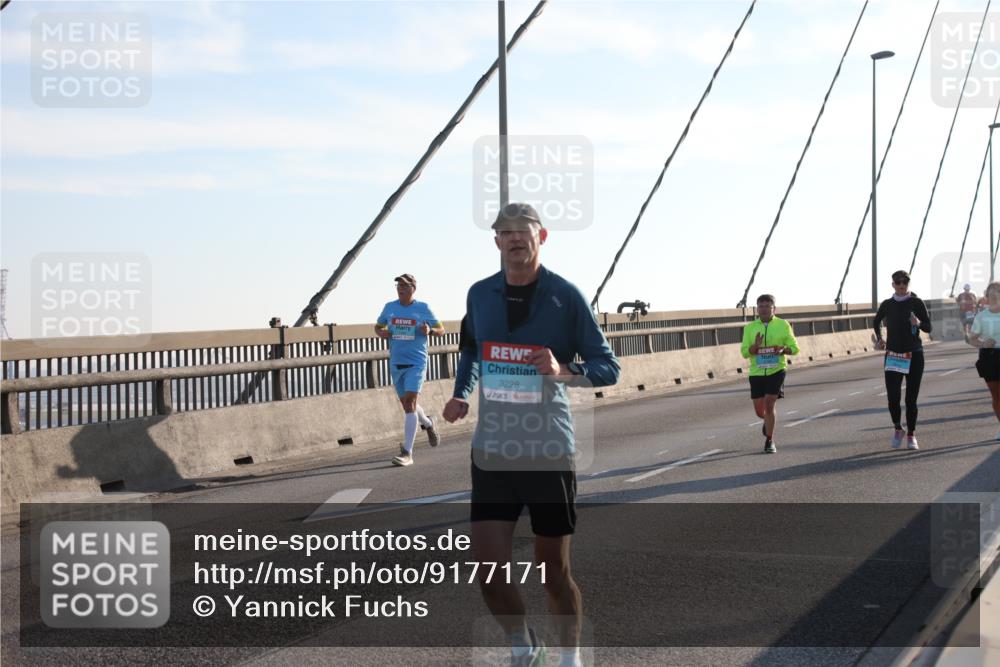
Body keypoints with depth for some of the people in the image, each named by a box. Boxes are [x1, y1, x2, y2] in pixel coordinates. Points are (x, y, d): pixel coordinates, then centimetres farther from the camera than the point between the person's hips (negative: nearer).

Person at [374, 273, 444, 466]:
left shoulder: (422, 308, -2)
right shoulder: (389, 307, 7)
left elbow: (441, 330, 6)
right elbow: (378, 326, 21)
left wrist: (430, 330, -16)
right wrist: (381, 333, -3)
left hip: (416, 362, -5)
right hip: (396, 363, 5)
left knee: (409, 402, -17)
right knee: (406, 404, 14)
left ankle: (407, 453, -18)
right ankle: (428, 424, 48)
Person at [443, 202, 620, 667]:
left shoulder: (565, 296, -6)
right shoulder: (480, 295, 5)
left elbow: (608, 367, -4)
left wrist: (563, 371, -23)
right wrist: (461, 395, 5)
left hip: (549, 453, -3)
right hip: (491, 452, 3)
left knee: (553, 569, 7)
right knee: (488, 569, -3)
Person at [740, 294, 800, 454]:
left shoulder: (783, 325, 1)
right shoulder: (750, 327, 4)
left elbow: (794, 348, 4)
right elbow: (744, 352, 1)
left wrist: (783, 350, -17)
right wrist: (755, 346, -19)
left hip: (776, 371, -2)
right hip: (756, 373, 2)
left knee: (769, 405, -13)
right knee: (759, 410, 7)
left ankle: (769, 441, 1)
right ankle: (770, 421, 44)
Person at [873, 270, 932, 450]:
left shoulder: (916, 303, -2)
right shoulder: (887, 305, 4)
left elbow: (928, 327, -3)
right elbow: (877, 322, 22)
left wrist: (918, 323, -23)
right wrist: (879, 339, 8)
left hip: (914, 355, -1)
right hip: (893, 356, 1)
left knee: (911, 399, 1)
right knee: (893, 398, -7)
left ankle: (911, 435, 17)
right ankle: (897, 428, 20)